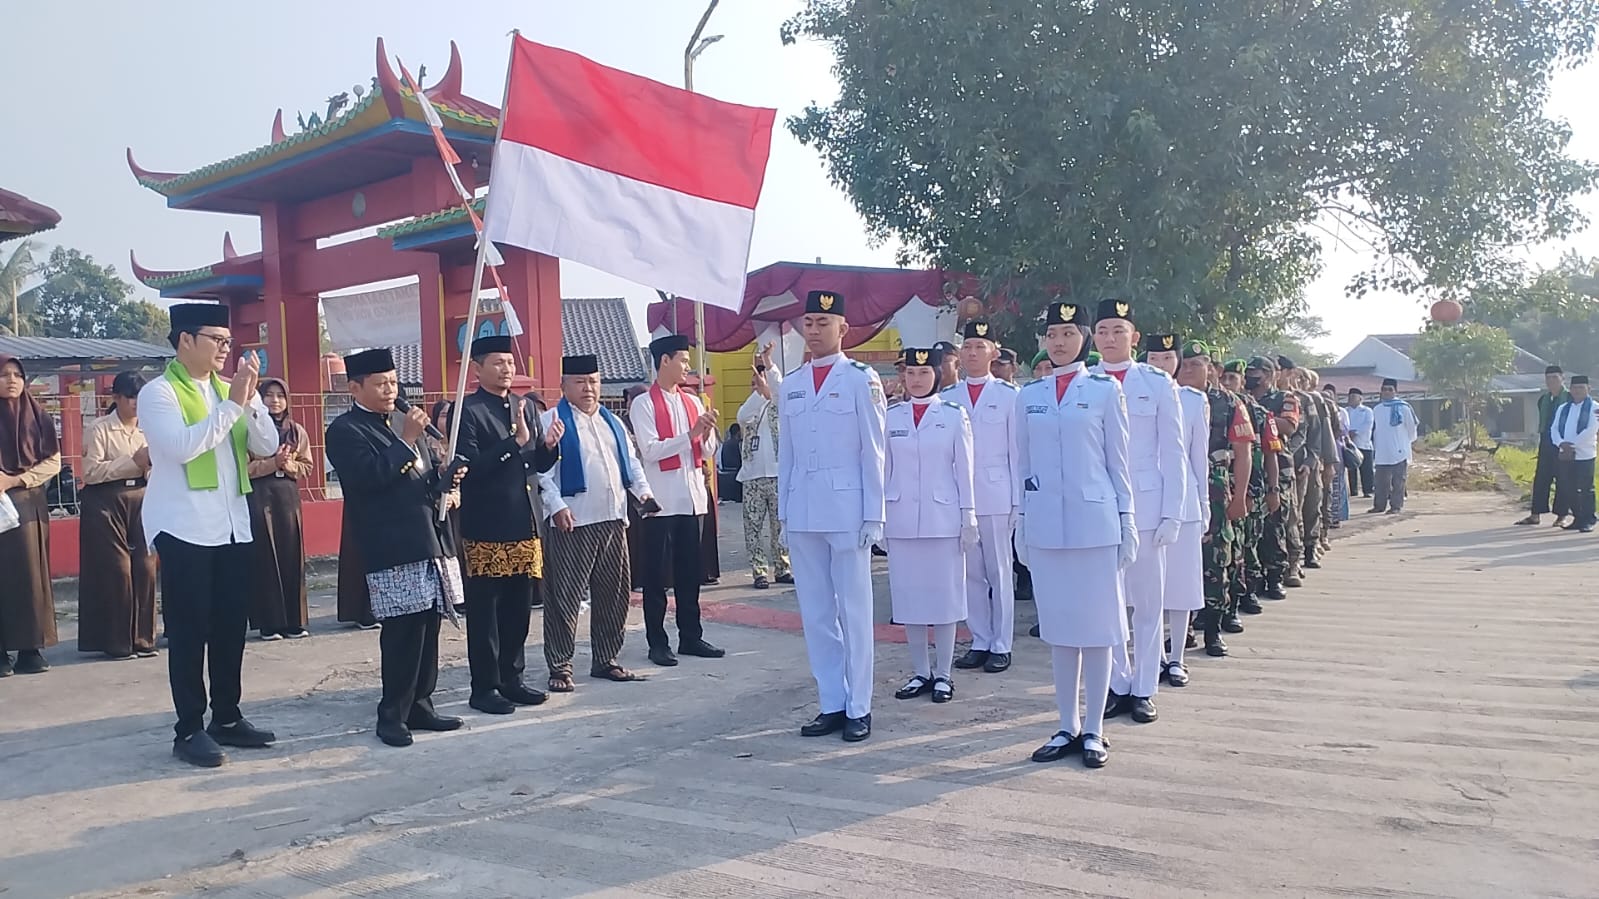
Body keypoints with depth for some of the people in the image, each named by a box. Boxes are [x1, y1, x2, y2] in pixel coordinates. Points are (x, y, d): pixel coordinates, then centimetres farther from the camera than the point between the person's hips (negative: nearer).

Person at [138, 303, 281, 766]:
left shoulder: (225, 387, 14)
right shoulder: (158, 392, -5)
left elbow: (267, 445, 6)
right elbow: (183, 447, -21)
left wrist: (250, 397, -7)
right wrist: (233, 403, -20)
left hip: (233, 526, 6)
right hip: (184, 528, -6)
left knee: (231, 625, 10)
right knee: (189, 630, -1)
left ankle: (227, 717, 21)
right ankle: (189, 730, 7)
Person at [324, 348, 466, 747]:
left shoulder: (405, 423, 21)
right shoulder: (345, 430, -4)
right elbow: (369, 476, -19)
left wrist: (446, 479, 5)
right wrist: (407, 440, -17)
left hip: (430, 541, 8)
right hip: (394, 548, -8)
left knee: (427, 626, 9)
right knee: (403, 630, -8)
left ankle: (419, 705, 19)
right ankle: (392, 714, 3)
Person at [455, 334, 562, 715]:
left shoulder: (525, 407, 13)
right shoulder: (467, 411, -8)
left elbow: (540, 464, 15)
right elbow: (469, 466, -18)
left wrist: (549, 445, -6)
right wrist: (514, 441, -22)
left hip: (525, 523, 7)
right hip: (487, 527, -7)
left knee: (519, 608, 13)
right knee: (485, 611, 2)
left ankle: (511, 679, 25)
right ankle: (484, 688, 11)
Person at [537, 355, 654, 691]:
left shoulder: (612, 421, 18)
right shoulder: (552, 421, -3)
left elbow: (631, 461, 20)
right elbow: (542, 469, -11)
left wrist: (643, 491, 4)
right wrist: (557, 506, -20)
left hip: (613, 520, 7)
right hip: (573, 523, -7)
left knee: (613, 594, 11)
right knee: (566, 596, -4)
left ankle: (606, 660, 22)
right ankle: (560, 667, 4)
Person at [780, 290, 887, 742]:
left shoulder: (862, 379, -1)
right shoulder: (790, 385, 13)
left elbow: (873, 451, -3)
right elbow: (786, 453, 14)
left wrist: (873, 515, -7)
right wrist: (784, 512, 9)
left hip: (848, 509, -5)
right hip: (802, 513, 5)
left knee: (853, 610, 2)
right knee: (815, 613, 8)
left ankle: (858, 708, 10)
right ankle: (831, 704, 17)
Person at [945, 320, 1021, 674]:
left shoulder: (1008, 395, 2)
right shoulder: (947, 397, 9)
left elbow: (1016, 448, 0)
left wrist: (1018, 498, -3)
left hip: (995, 494, -3)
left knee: (999, 571, 2)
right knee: (970, 572, 7)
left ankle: (1001, 645, 10)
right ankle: (980, 642, 17)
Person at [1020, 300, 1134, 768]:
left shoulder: (1105, 389, 1)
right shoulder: (1029, 395, 9)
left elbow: (1118, 459, 2)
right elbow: (1024, 463, 13)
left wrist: (1126, 519, -1)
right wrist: (1022, 522, 11)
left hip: (1094, 521, -3)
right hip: (1045, 524, 3)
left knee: (1097, 625, 2)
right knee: (1058, 626, 9)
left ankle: (1094, 730, 12)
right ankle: (1067, 726, 18)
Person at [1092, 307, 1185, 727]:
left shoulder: (1159, 384, 3)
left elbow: (1173, 454, 1)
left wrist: (1172, 515, -5)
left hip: (1145, 507, -1)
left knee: (1148, 601, 5)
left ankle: (1144, 689, 15)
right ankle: (1117, 685, 18)